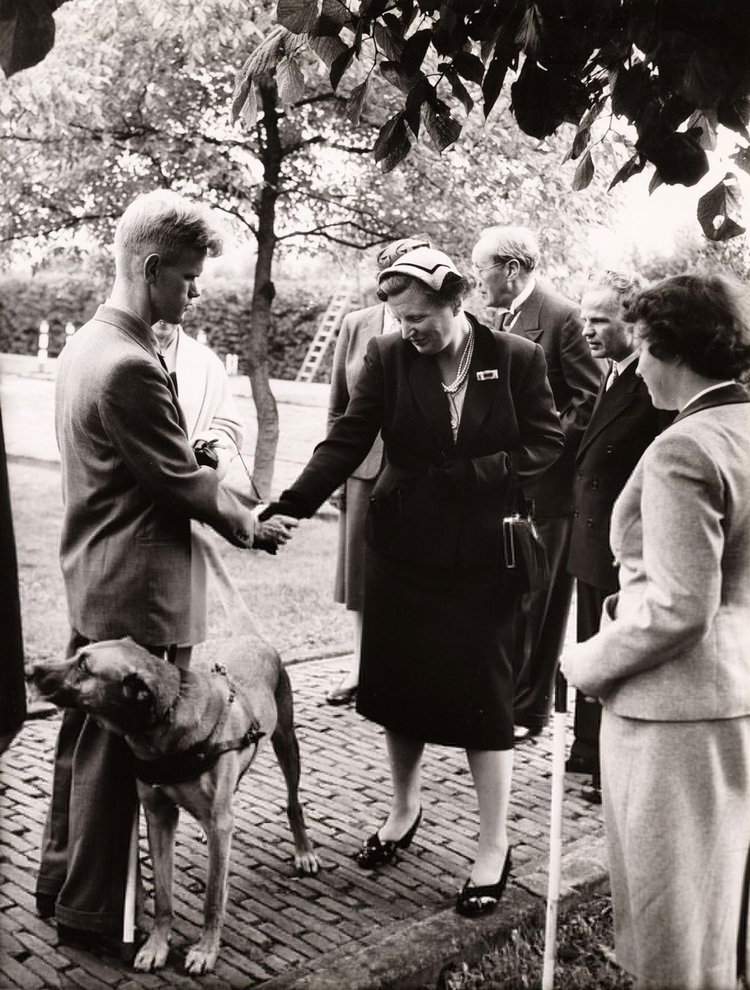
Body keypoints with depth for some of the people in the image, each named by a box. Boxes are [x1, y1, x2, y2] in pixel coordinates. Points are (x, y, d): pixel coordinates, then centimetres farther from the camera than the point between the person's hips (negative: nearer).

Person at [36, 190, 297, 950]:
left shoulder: (86, 342, 8)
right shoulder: (132, 365, -23)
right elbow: (183, 481, -18)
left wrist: (233, 513, 13)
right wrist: (251, 529, -1)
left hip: (90, 579, 10)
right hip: (134, 589, -10)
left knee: (84, 734, 20)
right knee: (115, 751, 4)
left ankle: (60, 882, 35)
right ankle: (89, 914, 19)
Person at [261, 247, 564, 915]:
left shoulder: (518, 359, -6)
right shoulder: (389, 358, -4)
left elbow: (546, 443, -3)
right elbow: (348, 440, -10)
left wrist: (475, 474, -15)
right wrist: (293, 503, -24)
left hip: (481, 556, -2)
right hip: (403, 550, 3)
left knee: (483, 696, 2)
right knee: (398, 683, 12)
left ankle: (495, 845, 19)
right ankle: (404, 808, 38)